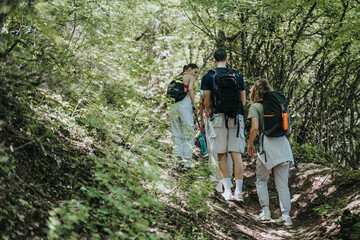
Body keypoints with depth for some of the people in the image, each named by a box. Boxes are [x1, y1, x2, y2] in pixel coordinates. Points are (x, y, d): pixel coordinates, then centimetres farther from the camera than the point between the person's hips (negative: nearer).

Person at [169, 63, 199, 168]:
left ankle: (177, 157, 2)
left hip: (174, 104, 6)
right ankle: (187, 159, -8)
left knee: (177, 133, 9)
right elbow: (190, 89, -11)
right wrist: (194, 106, -8)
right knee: (188, 131, -2)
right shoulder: (190, 77, 5)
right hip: (185, 103, -6)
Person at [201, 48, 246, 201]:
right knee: (236, 154, 0)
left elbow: (206, 101, 0)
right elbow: (243, 101, 10)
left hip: (219, 118, -2)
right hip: (236, 118, 2)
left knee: (221, 155, 3)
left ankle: (227, 191, -2)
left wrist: (209, 111, 19)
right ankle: (238, 192, -5)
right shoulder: (237, 76, 10)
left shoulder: (208, 77, 3)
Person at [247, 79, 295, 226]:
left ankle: (265, 210, 3)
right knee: (282, 182, 6)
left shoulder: (255, 106, 3)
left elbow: (255, 128, -8)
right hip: (283, 143, 4)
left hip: (267, 144, -4)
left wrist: (250, 144, 4)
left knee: (261, 180, 13)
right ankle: (286, 215, -1)